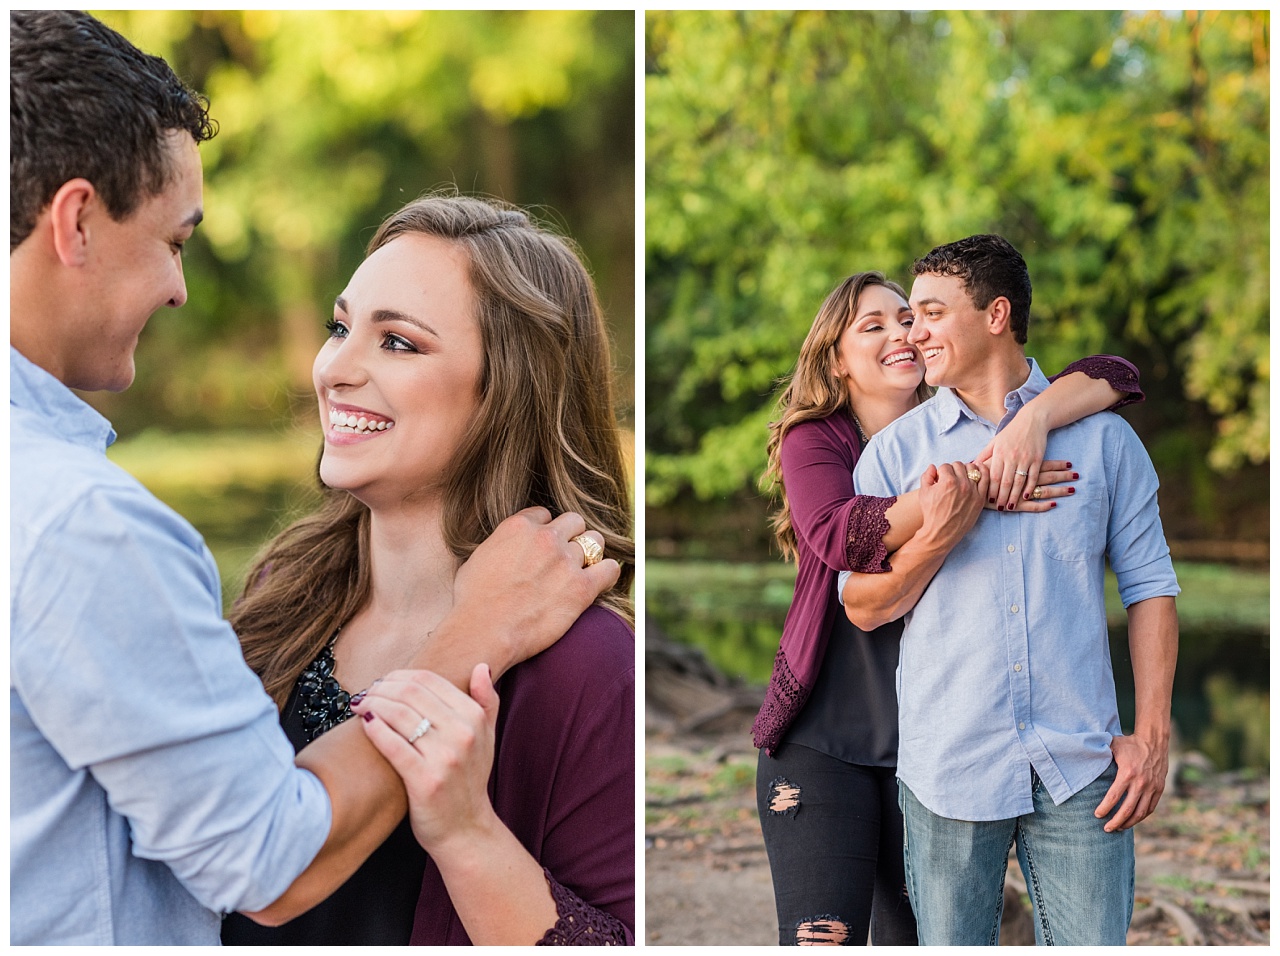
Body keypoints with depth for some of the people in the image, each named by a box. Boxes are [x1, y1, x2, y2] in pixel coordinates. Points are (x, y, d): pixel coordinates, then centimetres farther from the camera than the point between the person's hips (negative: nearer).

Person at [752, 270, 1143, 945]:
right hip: (822, 741, -3)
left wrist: (1032, 418, -21)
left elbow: (1113, 376, -1)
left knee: (917, 937, 12)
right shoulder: (812, 439, -1)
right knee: (822, 937, -9)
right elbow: (838, 534, -22)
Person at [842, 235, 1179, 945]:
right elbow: (864, 607, 3)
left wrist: (1152, 733, -1)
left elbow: (1149, 585, 6)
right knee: (951, 944, 7)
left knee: (1093, 942, 3)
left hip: (1080, 763, 0)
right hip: (948, 765, 0)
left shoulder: (1101, 436, 5)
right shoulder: (896, 450, 5)